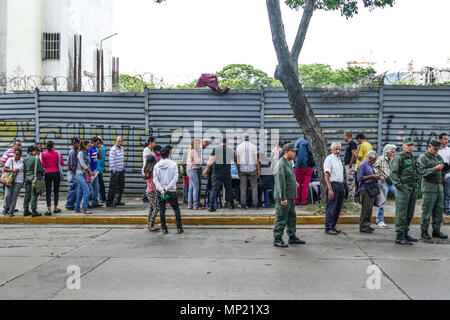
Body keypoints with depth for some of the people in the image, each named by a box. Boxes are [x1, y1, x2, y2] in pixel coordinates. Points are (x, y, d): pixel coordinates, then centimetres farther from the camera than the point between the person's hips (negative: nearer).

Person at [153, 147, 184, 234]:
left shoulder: (157, 165, 1)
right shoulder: (173, 164, -4)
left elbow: (155, 179, -5)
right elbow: (175, 178, -12)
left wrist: (161, 190, -11)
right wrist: (167, 188, -12)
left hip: (160, 191, 2)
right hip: (172, 191, -2)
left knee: (162, 210, 9)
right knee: (176, 209, 9)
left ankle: (164, 228, 9)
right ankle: (179, 227, 7)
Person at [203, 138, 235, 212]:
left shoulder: (216, 149, -2)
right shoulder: (231, 151, 7)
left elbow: (211, 161, -6)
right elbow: (233, 162, 15)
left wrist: (206, 170, 0)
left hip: (217, 172, -2)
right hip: (227, 172, 2)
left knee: (214, 189, -3)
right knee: (229, 188, 16)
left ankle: (211, 206, -11)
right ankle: (231, 204, 25)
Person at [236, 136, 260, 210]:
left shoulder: (239, 147, 3)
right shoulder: (253, 146, -4)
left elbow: (237, 160, 5)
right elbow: (256, 159, -7)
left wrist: (238, 170, 13)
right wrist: (258, 170, -1)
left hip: (242, 169, 2)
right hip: (252, 168, -2)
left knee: (243, 187, 5)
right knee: (254, 187, 4)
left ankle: (243, 205, 4)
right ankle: (255, 205, 3)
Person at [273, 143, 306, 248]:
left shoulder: (288, 164, 16)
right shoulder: (281, 164, -17)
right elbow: (281, 183, -22)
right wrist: (283, 198, -24)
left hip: (291, 197, 10)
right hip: (284, 198, -10)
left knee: (292, 218, 15)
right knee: (281, 219, -4)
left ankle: (292, 237, 24)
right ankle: (277, 239, 3)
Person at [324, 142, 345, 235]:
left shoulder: (339, 159, 18)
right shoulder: (329, 159, -7)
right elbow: (327, 175, -14)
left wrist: (342, 187, 14)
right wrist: (330, 189, -21)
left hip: (340, 185, 8)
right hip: (333, 185, -8)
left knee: (338, 208, 9)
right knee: (331, 208, -7)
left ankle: (333, 226, 17)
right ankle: (328, 228, -2)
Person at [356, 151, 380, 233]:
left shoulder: (370, 165, 20)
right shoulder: (362, 165, -10)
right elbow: (359, 178, -17)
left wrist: (376, 176, 13)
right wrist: (371, 176, -16)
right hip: (365, 189, -10)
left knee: (369, 208, 11)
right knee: (366, 208, -11)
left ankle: (367, 225, 18)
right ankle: (363, 226, -7)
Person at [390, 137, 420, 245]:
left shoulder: (413, 158, 19)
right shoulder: (398, 158, -6)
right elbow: (393, 174, -13)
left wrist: (416, 185, 17)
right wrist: (398, 185, -22)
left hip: (413, 189, 8)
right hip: (404, 188, -8)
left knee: (409, 214, 12)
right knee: (401, 214, -8)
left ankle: (405, 233, 22)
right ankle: (400, 237, -5)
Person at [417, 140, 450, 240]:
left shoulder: (439, 157, 18)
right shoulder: (423, 158, -2)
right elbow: (423, 172, -12)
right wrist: (435, 169, -20)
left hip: (440, 187, 7)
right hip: (429, 187, -6)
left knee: (438, 210, 8)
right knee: (427, 211, -4)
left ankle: (436, 231, 15)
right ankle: (424, 231, 3)